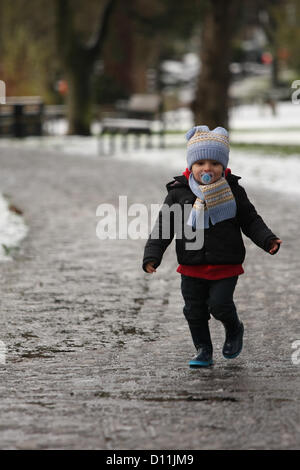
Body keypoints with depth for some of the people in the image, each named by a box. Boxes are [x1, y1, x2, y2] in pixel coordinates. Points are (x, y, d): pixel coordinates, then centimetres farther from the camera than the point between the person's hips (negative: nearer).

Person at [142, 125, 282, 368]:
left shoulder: (233, 191, -2)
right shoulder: (179, 193, -3)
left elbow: (251, 221, 5)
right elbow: (163, 227, -2)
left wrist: (268, 240, -11)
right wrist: (152, 255, -12)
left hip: (226, 266, -2)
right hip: (192, 268, 2)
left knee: (219, 303, -10)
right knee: (195, 311, 6)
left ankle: (234, 329, 22)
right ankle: (203, 351, 22)